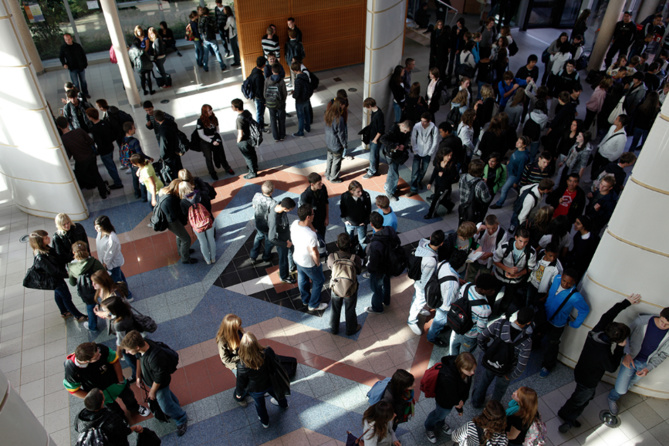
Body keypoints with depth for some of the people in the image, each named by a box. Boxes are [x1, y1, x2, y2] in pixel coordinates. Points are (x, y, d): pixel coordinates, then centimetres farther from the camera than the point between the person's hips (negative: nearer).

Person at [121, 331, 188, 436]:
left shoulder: (155, 358, -47)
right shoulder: (143, 343, -26)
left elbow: (159, 378, -28)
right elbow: (140, 360, -1)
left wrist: (152, 391, -12)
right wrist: (139, 376, 5)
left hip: (160, 384, -7)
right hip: (147, 379, 7)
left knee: (166, 407, 15)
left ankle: (182, 420, 41)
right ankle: (174, 403, 62)